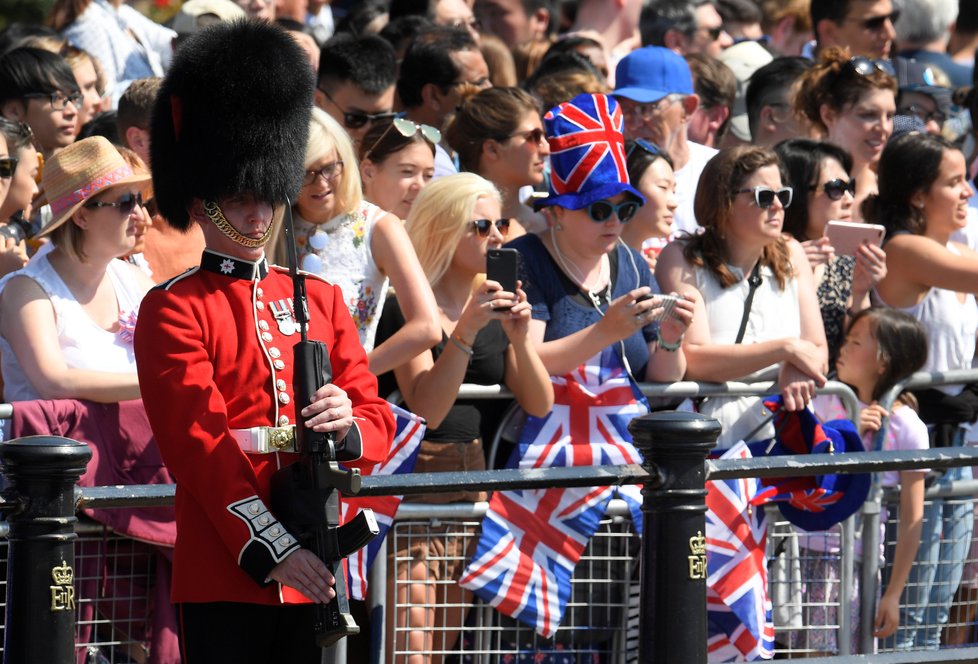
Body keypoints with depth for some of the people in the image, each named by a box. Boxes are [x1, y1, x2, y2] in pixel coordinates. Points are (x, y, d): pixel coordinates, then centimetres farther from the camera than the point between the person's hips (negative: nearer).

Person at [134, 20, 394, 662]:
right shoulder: (173, 311, 0)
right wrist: (270, 549, -18)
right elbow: (198, 441, -9)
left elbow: (378, 419, 16)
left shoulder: (320, 298, 17)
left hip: (316, 577, 5)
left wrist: (349, 427, -10)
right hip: (224, 575, -5)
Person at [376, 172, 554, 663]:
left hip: (480, 484, 6)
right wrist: (467, 331, -24)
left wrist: (519, 337, -10)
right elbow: (427, 410, -18)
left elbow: (540, 406, 5)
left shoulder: (499, 306, 12)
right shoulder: (406, 309, -7)